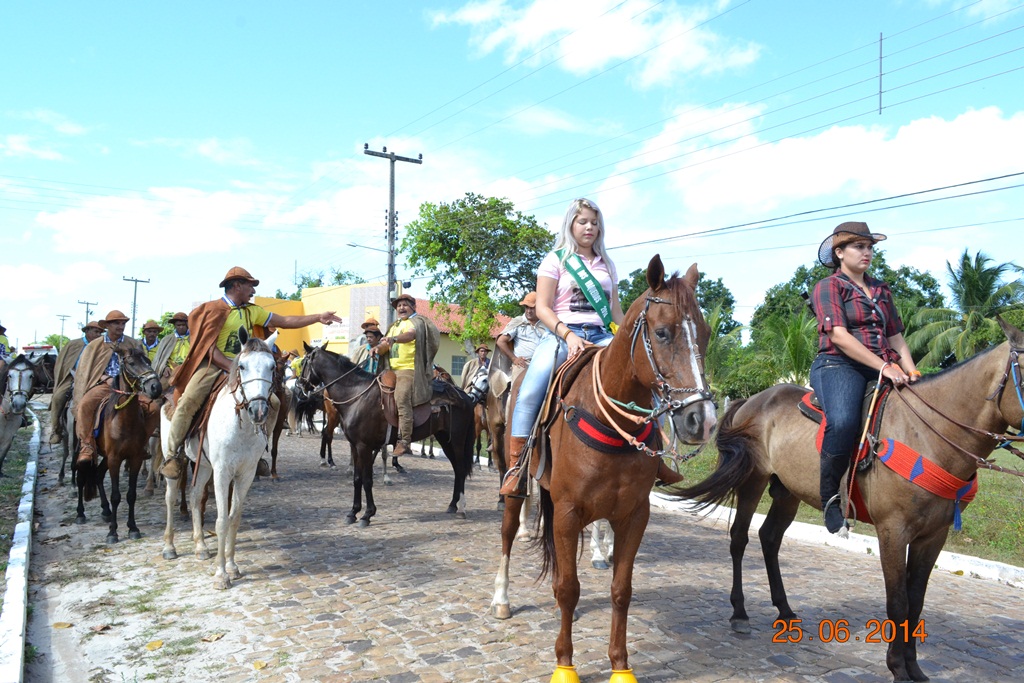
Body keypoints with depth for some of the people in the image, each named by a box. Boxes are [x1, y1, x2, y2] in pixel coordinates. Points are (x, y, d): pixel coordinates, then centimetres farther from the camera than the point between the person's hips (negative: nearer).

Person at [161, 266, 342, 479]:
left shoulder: (252, 311, 12)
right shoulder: (214, 309, -7)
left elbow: (286, 321, 11)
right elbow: (209, 348, -13)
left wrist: (318, 317, 5)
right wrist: (232, 367, -24)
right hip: (212, 365, -6)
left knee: (273, 402, -5)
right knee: (188, 402, -28)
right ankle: (173, 455, -14)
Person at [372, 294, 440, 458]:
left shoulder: (417, 322, 0)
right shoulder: (394, 327, 25)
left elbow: (411, 334, -21)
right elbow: (386, 344, 19)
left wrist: (394, 339, -38)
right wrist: (378, 348, -3)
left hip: (409, 369, -9)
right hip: (392, 370, 9)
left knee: (402, 398, -23)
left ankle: (404, 441, -25)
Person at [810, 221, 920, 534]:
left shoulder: (881, 291, 24)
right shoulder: (828, 287, 4)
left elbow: (896, 337, 21)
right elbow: (838, 335, -11)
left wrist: (911, 371, 2)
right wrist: (883, 366, -19)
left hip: (884, 368, 7)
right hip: (837, 365, -7)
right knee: (843, 421, -36)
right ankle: (829, 497, -18)